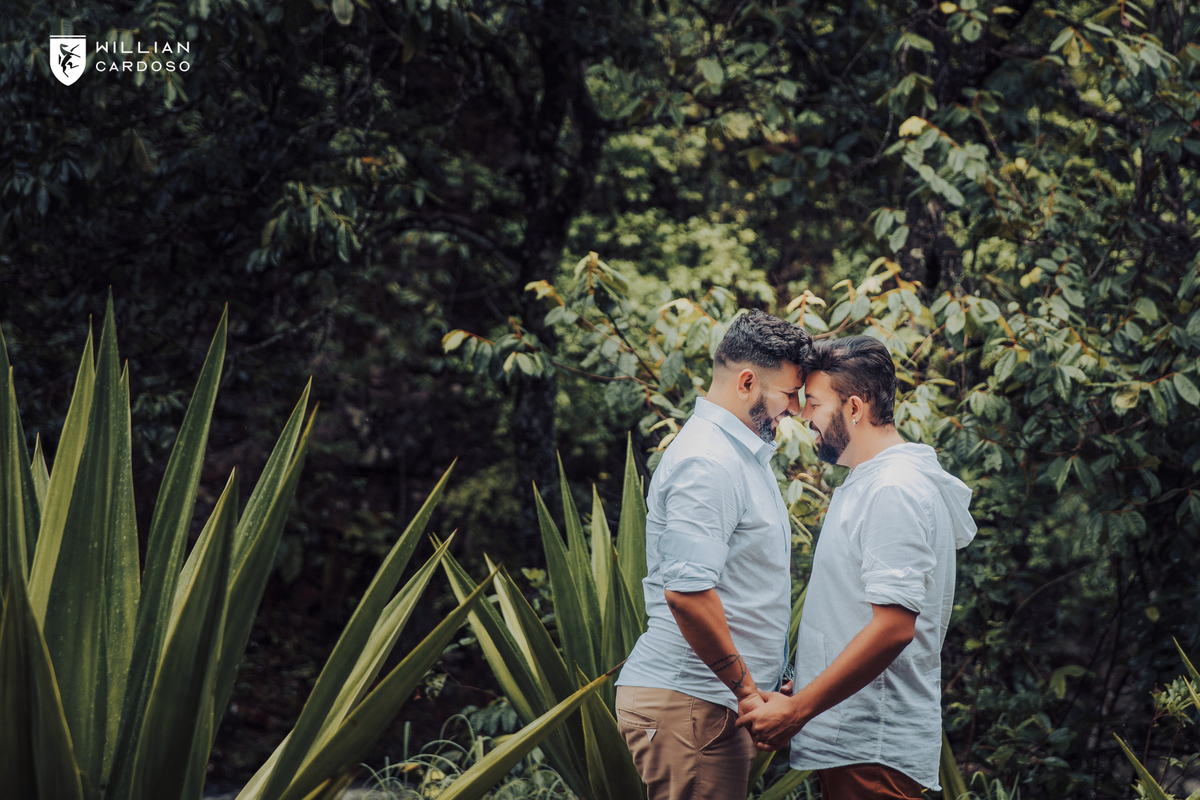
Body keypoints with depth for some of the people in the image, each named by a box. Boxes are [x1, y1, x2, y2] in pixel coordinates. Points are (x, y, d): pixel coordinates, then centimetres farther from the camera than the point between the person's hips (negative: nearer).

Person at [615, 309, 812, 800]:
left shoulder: (743, 454, 20)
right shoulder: (706, 464, -15)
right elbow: (687, 591, -25)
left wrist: (752, 689, 21)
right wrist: (746, 688, -17)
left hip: (720, 703, 10)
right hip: (687, 703, -10)